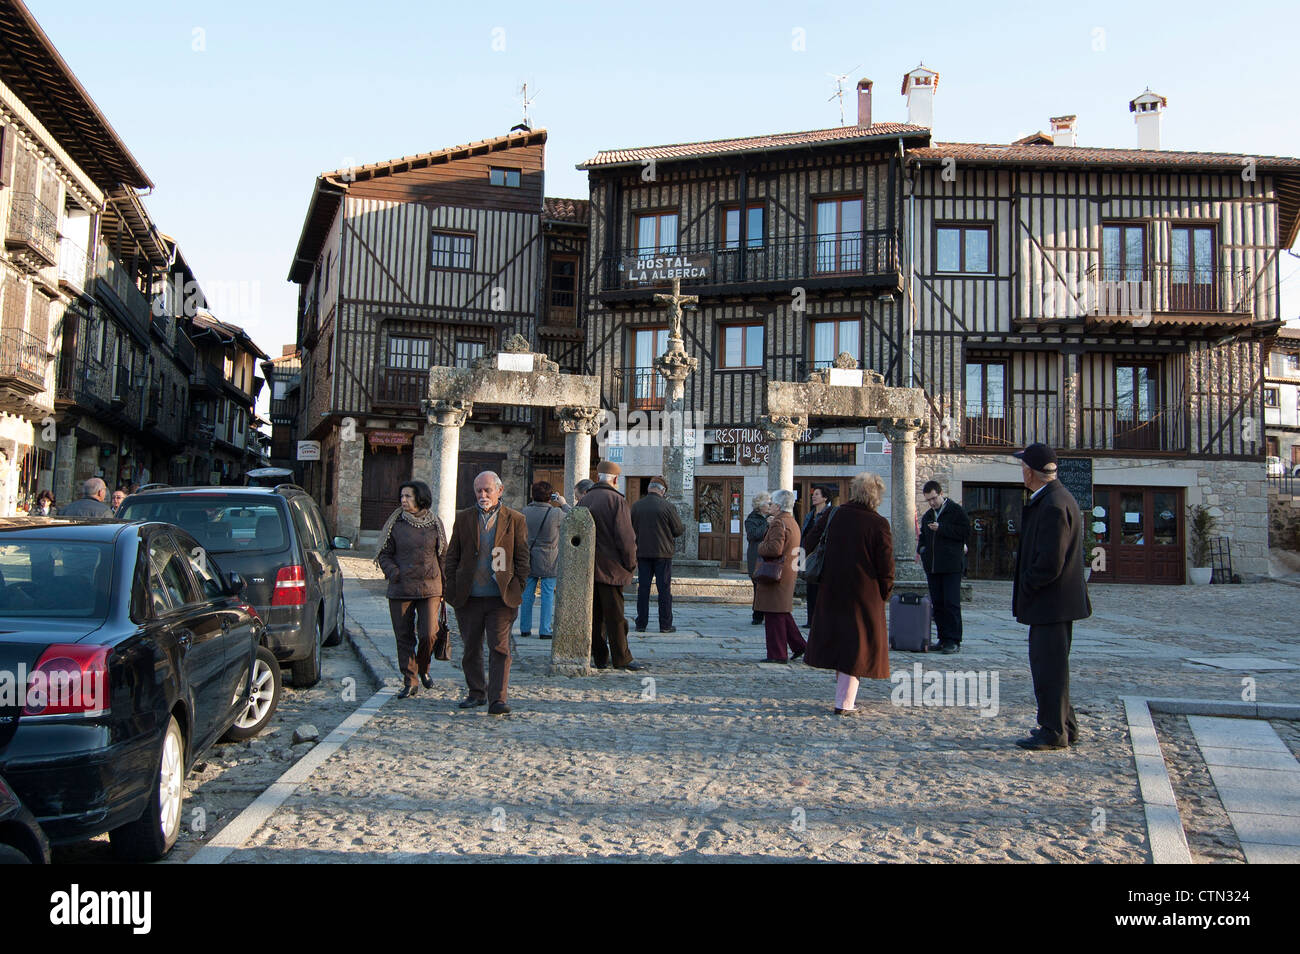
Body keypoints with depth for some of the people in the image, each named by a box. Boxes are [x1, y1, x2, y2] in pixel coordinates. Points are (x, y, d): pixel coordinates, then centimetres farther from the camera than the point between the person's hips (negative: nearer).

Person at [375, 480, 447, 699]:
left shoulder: (435, 524, 5)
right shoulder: (395, 524, 3)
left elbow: (443, 556, 11)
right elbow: (384, 554, 8)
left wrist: (443, 587, 10)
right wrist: (393, 572, -12)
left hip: (429, 588, -1)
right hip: (400, 589, 1)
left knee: (428, 634, -7)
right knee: (404, 637, 3)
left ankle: (423, 669, 22)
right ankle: (410, 681, 14)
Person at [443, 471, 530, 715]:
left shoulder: (515, 520, 3)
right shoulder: (463, 518, 9)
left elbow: (522, 558, 4)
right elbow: (452, 556, 11)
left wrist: (518, 591, -3)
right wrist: (452, 589, 3)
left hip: (501, 597, -3)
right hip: (469, 597, 3)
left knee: (499, 648, -6)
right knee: (471, 648, 11)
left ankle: (498, 699, -5)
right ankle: (476, 692, 26)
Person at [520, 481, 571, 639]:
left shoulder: (526, 511, -6)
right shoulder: (556, 513, -15)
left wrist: (535, 501, 15)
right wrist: (564, 504, 10)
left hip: (529, 559, 3)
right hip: (549, 561, -3)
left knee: (527, 594, 10)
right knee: (548, 594, 3)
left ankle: (525, 629, 15)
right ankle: (545, 630, 3)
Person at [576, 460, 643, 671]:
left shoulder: (584, 500, 10)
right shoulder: (616, 500, -10)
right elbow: (625, 536, -14)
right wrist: (630, 563, -3)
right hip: (610, 567, -6)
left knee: (594, 614, 9)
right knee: (615, 616, -1)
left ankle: (600, 658, 13)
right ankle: (621, 658, 4)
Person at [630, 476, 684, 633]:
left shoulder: (636, 506, 2)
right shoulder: (667, 507, -10)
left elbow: (632, 529, 9)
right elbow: (678, 530, -5)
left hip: (642, 552, 3)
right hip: (663, 552, -3)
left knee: (643, 588, 8)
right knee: (664, 588, 3)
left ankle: (641, 624, 9)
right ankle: (665, 625, 4)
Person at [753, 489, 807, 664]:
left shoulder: (779, 523, -16)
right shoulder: (792, 522, 16)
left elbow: (774, 548, -27)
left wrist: (760, 547, -8)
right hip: (789, 574, 10)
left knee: (774, 615, -4)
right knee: (783, 613, 18)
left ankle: (777, 654, 0)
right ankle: (799, 645, 18)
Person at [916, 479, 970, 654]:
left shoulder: (956, 510, -1)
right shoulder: (927, 516, 19)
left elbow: (966, 531, -11)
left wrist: (941, 528, -15)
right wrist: (921, 548, 9)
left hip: (951, 566, -6)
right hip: (932, 567, 7)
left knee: (951, 603, -8)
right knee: (937, 604, 7)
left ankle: (954, 641, -5)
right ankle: (943, 638, 13)